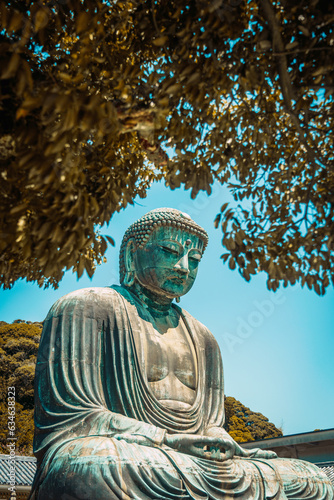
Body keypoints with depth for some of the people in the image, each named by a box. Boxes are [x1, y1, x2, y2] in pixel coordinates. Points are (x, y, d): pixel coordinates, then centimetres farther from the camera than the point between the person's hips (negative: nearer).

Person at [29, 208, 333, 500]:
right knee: (93, 471, -41)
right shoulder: (87, 309, 4)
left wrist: (220, 444, -3)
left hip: (195, 466, 6)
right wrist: (168, 441, -14)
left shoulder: (203, 339, 25)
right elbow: (67, 416, -5)